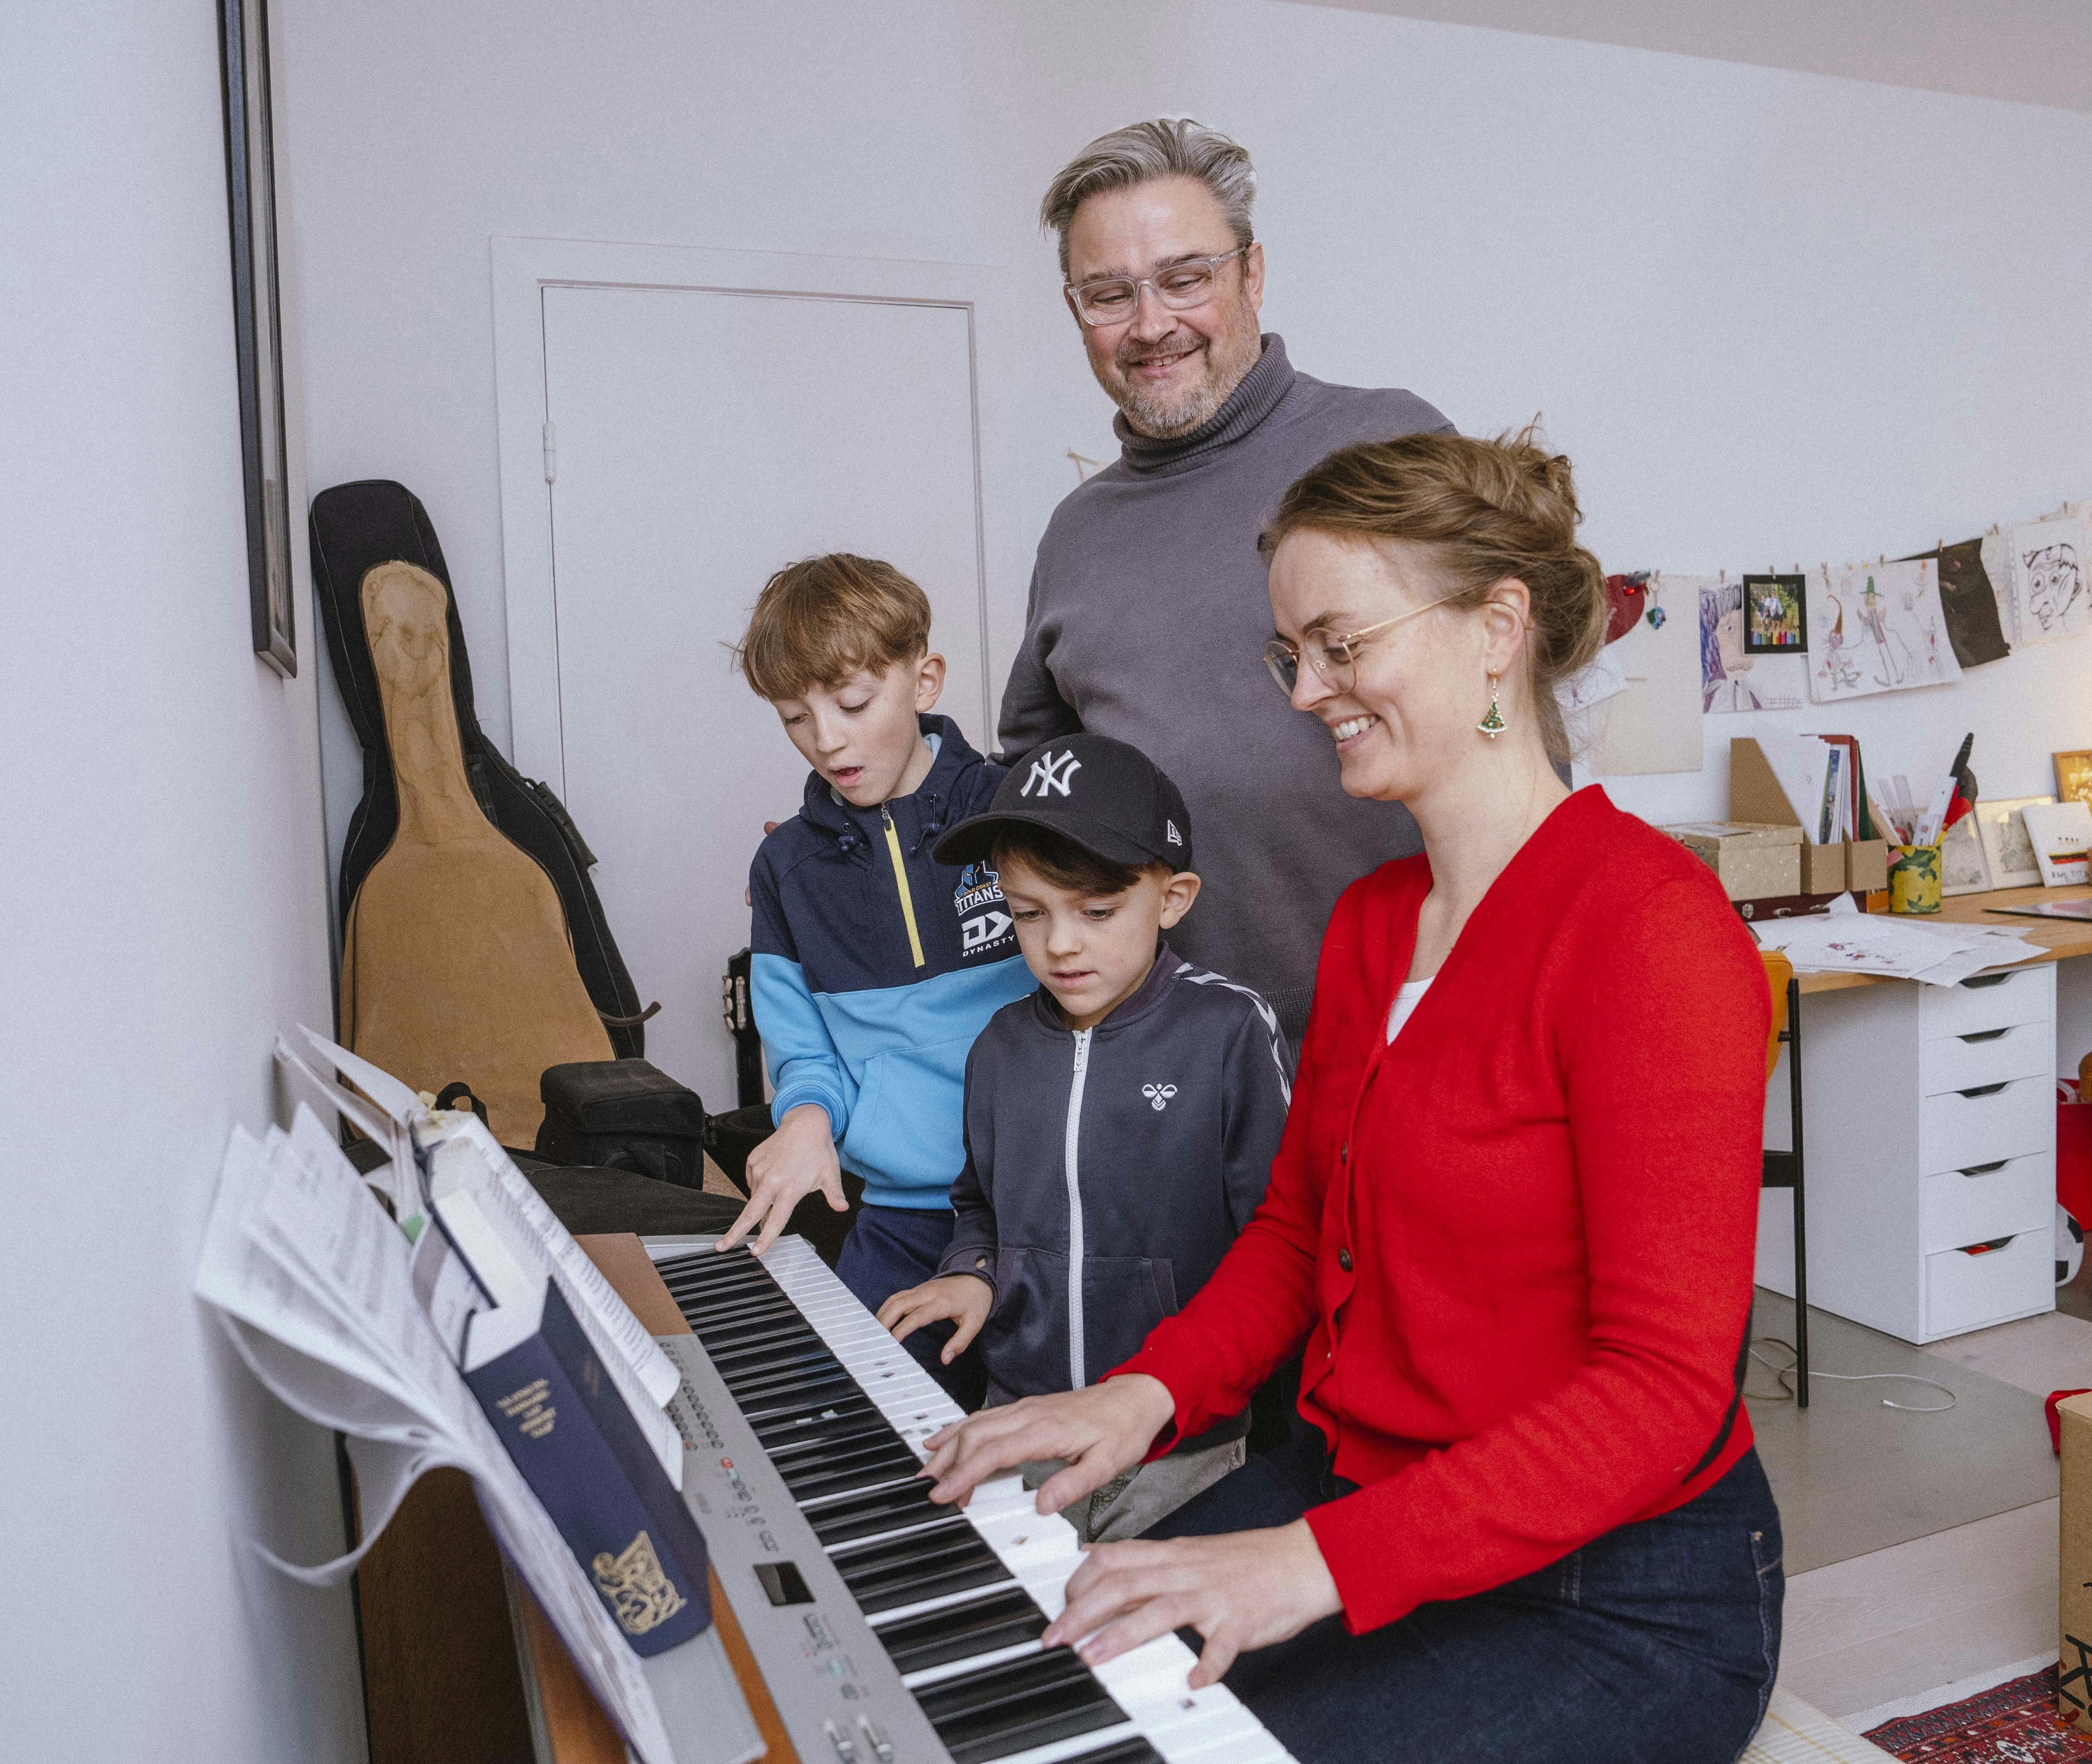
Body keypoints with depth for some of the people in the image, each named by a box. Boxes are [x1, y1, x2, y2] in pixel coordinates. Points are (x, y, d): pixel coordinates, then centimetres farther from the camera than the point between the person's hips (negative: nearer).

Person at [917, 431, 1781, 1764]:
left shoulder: (1650, 920, -19)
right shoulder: (1368, 922, 6)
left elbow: (1665, 1386, -21)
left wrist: (1320, 1560, -27)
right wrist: (1151, 1390, -6)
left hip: (1616, 1597, -6)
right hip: (1348, 1491, 6)